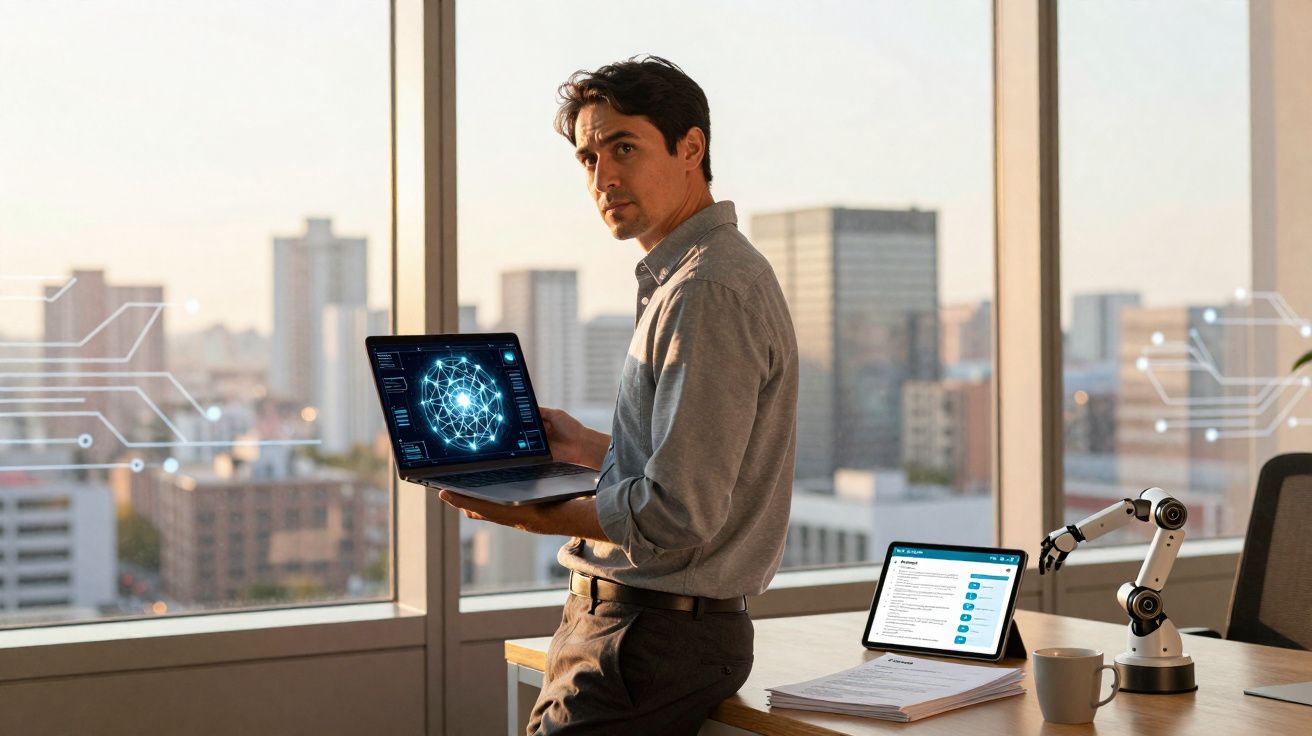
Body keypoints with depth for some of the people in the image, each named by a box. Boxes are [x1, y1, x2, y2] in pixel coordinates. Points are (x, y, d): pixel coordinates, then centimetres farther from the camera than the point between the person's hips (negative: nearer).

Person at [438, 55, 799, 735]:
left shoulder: (708, 293, -18)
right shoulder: (681, 277, 16)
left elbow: (676, 520, -23)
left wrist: (532, 515, -12)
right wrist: (588, 447, 17)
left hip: (657, 639, -10)